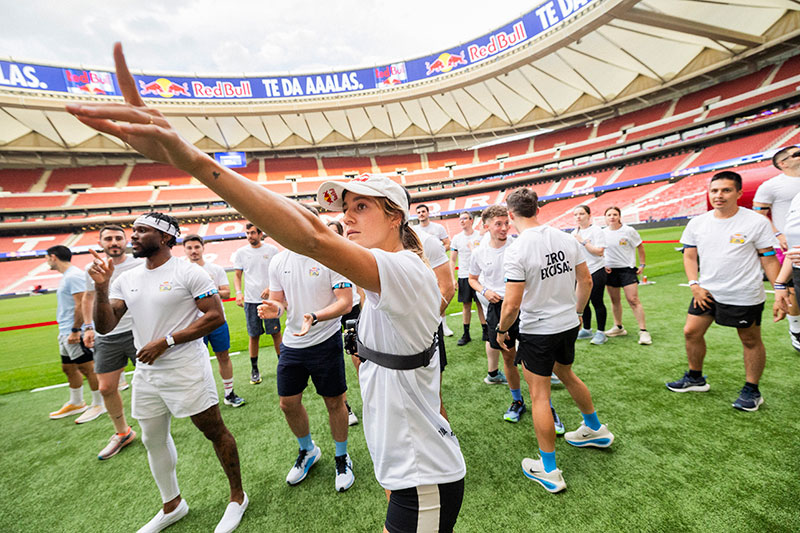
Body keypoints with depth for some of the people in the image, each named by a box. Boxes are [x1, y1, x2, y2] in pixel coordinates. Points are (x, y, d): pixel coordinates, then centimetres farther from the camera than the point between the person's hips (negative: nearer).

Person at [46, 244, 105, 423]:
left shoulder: (73, 276, -16)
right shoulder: (66, 276, 16)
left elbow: (81, 304, -23)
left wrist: (75, 330, -23)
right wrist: (65, 332, 19)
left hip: (75, 333, -11)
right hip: (65, 333, 11)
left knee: (88, 368, -2)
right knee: (69, 368, 19)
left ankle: (99, 405, 10)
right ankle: (76, 404, 34)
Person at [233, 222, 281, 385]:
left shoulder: (272, 250, 1)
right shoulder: (241, 252, 5)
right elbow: (237, 275, 8)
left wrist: (271, 288, -13)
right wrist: (238, 292, -8)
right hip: (250, 300, 1)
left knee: (275, 332, 3)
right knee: (254, 335, 7)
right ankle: (254, 369, 22)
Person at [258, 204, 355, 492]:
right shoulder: (279, 261, 4)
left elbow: (346, 302, -17)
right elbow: (279, 302, 11)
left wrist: (315, 317, -32)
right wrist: (274, 309, -13)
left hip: (325, 341, -5)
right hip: (291, 342, 5)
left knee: (334, 402, 8)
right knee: (288, 403, 13)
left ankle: (342, 458, 34)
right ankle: (308, 451, 42)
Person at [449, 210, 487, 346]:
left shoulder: (480, 236, -1)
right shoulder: (457, 238, 5)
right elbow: (452, 260, 7)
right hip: (463, 277, 2)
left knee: (481, 304, 4)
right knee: (466, 305, 8)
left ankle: (485, 331, 18)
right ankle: (466, 334, 18)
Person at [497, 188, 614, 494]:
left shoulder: (516, 251, -22)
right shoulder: (567, 239, -2)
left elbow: (512, 305, -23)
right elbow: (586, 281, 6)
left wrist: (502, 330, -5)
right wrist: (578, 311, 21)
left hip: (537, 331, -7)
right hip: (569, 325, 7)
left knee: (539, 394, 7)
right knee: (565, 374, 30)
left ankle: (549, 471, 20)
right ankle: (596, 430, 51)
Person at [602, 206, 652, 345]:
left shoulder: (629, 231, -6)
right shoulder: (603, 233, 2)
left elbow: (640, 247, 4)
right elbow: (600, 251, 15)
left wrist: (642, 265, 1)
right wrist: (603, 265, 3)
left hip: (627, 268, -3)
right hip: (610, 270, 3)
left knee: (633, 300, -9)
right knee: (614, 300, 10)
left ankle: (643, 331, -1)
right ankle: (618, 328, 24)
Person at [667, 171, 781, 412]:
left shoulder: (757, 222, -8)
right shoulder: (697, 223, 1)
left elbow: (769, 259, -4)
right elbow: (689, 256, 7)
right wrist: (694, 284, -3)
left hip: (744, 296, -3)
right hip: (706, 292, 4)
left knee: (750, 340, 10)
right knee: (691, 332, 6)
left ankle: (752, 390, 27)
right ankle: (695, 378, 25)